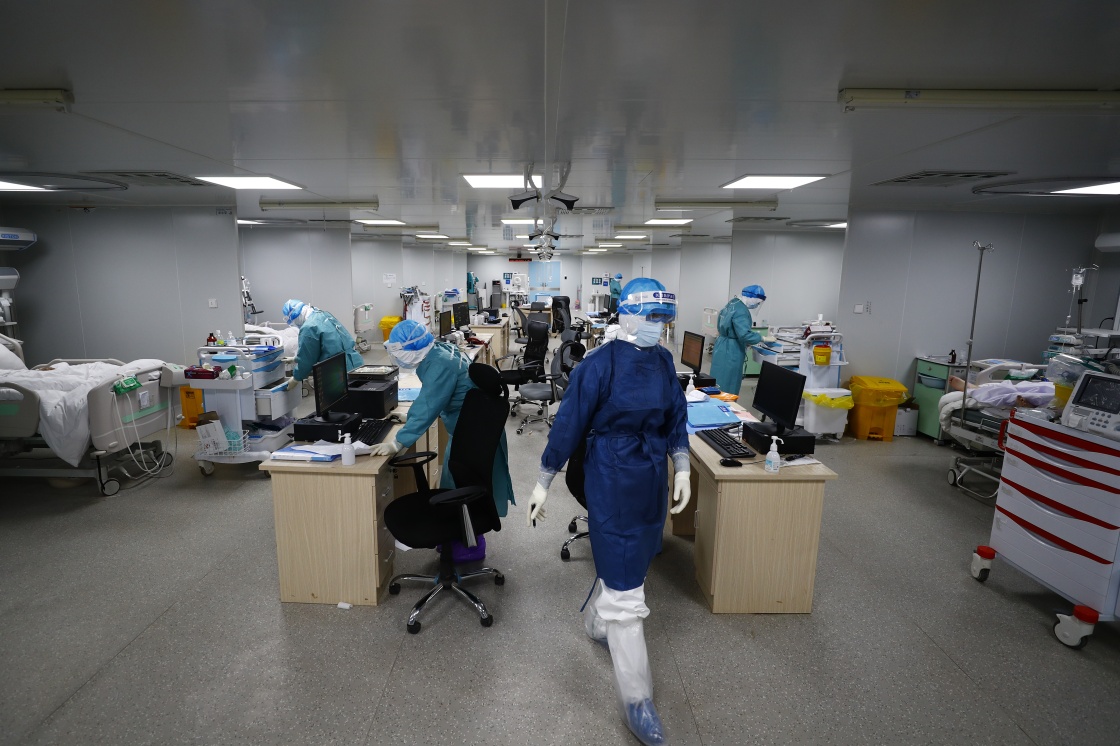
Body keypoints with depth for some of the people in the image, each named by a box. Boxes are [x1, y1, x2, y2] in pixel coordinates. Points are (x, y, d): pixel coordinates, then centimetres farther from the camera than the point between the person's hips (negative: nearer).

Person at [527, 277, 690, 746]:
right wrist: (543, 484, -9)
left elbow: (675, 418, 12)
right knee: (625, 589, 0)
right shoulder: (599, 365, -16)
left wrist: (681, 470, 7)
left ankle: (596, 623, 53)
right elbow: (568, 425, -13)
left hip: (652, 479, 7)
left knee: (625, 563, 24)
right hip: (612, 482, -7)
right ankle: (637, 700, 15)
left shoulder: (662, 360, 4)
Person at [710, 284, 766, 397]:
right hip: (730, 352, -10)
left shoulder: (732, 303, 11)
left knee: (720, 386, 15)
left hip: (722, 348, 10)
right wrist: (762, 338, -14)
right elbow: (744, 335, -29)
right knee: (728, 388, -2)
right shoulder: (741, 311, -20)